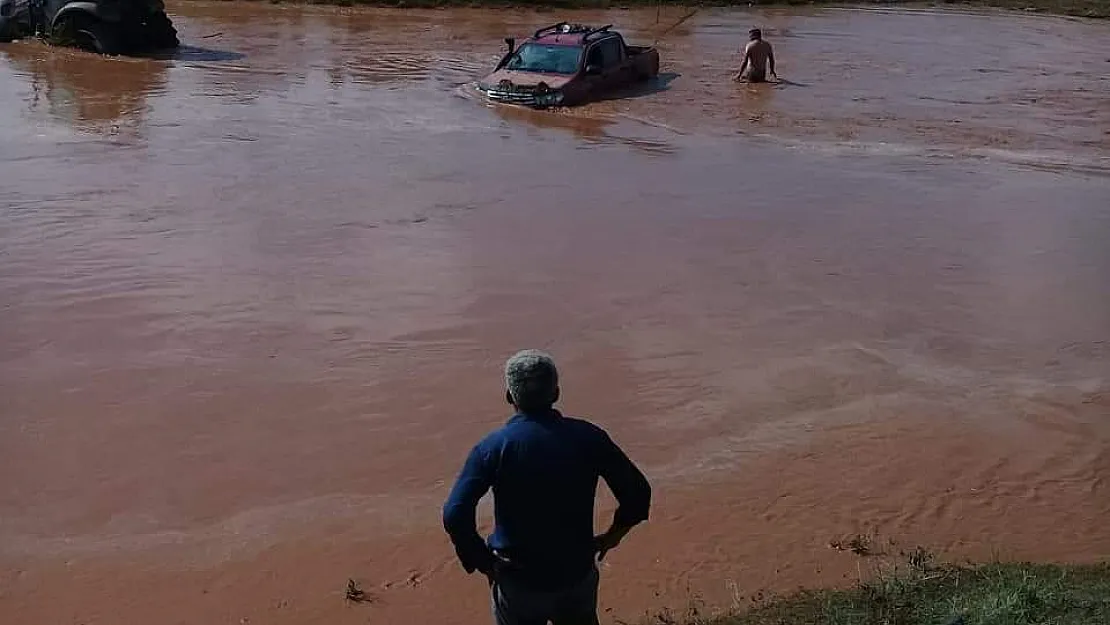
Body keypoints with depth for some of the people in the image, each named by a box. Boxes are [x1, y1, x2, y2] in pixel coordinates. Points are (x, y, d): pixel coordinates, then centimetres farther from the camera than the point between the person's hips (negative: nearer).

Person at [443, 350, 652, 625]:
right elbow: (637, 492, -4)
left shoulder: (492, 447, -15)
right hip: (578, 574, 2)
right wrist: (613, 535, 11)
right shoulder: (588, 437, -8)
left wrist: (481, 560, -8)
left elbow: (455, 515, -23)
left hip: (518, 581, -2)